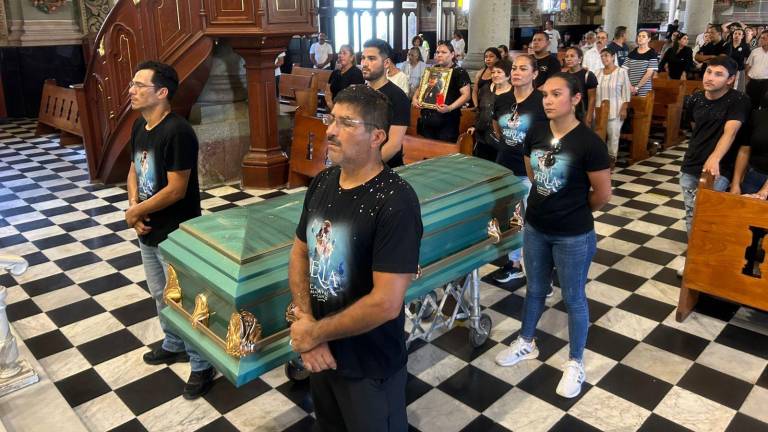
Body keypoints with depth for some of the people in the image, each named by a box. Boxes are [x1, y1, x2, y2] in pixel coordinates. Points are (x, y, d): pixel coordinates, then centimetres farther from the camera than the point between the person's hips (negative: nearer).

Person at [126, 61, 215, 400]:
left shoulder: (177, 132, -24)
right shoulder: (140, 125, 5)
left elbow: (176, 190, -25)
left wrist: (136, 211, -12)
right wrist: (134, 207, -4)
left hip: (176, 234, -9)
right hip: (148, 230, 9)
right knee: (159, 294, 23)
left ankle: (202, 366, 21)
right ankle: (173, 346, 45)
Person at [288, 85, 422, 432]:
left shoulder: (395, 202, -26)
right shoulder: (322, 182, -2)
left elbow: (386, 304, -29)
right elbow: (300, 253, 5)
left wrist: (314, 333, -17)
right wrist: (305, 321, -11)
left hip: (370, 366, -6)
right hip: (321, 353, 7)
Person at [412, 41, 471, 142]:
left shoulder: (460, 72, -2)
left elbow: (466, 95, -11)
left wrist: (450, 108, -25)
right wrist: (415, 98, 3)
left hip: (447, 121, -5)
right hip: (427, 119, 6)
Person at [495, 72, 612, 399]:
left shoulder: (589, 142, -20)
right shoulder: (535, 135, -3)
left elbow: (603, 193, -11)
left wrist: (576, 211, 4)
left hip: (573, 236, -5)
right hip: (534, 227, 5)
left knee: (573, 298, 12)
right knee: (535, 289, 22)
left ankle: (575, 362, 31)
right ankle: (526, 343, 44)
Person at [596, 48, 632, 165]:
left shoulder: (621, 71, -3)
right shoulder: (598, 72, 10)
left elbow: (626, 92, -5)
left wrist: (624, 108, -11)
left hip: (615, 110, -4)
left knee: (613, 134, -2)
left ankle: (612, 157, 8)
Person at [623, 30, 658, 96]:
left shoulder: (652, 54, -1)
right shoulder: (632, 53, 11)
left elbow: (649, 73, -9)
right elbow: (625, 71, 6)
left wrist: (637, 87, -13)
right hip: (630, 90, 3)